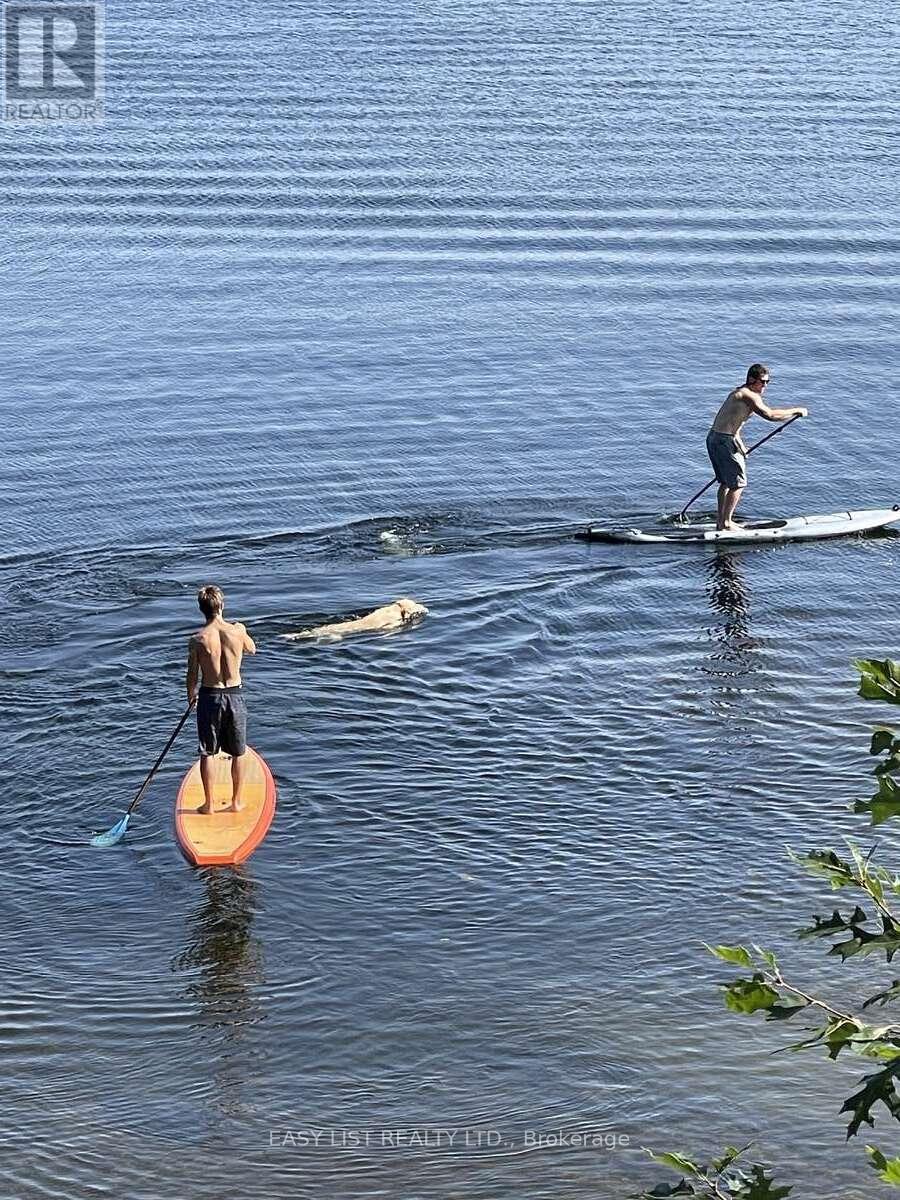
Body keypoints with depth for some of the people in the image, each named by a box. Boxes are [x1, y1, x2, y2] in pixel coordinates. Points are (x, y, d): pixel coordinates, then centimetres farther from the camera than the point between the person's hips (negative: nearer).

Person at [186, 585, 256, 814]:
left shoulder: (197, 640, -14)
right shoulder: (237, 632, -10)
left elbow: (192, 675, -4)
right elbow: (252, 649, 13)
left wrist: (191, 696, 15)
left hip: (209, 697, -1)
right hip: (235, 695, 1)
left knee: (207, 752, 11)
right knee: (238, 753, 14)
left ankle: (209, 803, 15)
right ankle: (236, 802, 21)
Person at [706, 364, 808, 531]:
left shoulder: (738, 393, 19)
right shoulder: (749, 396, -13)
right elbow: (770, 415, -24)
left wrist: (741, 446, 22)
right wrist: (797, 411, -14)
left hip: (713, 438, 10)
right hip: (724, 442, -10)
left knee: (726, 482, 21)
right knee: (738, 483, -1)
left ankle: (721, 520, 27)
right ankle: (725, 523, 4)